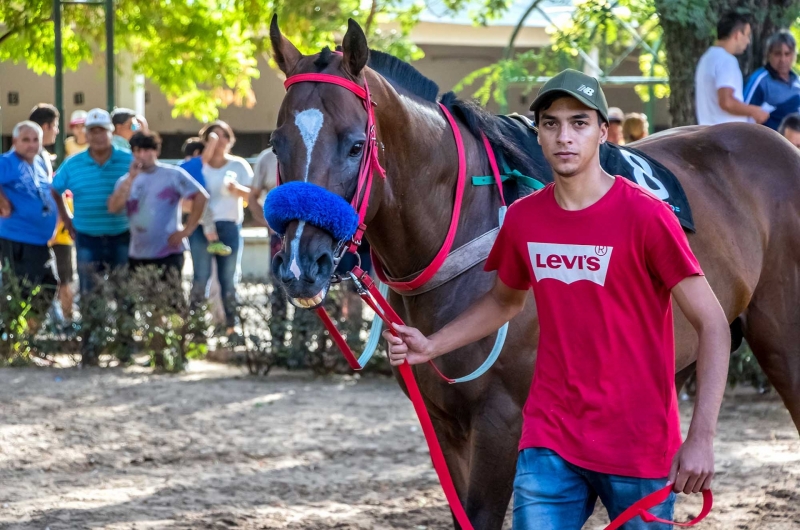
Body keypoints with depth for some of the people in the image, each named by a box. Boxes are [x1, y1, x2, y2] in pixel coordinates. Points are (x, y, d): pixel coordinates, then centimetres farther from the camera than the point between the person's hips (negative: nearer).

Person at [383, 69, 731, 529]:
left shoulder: (646, 216, -12)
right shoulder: (523, 219, 3)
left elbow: (713, 324, -12)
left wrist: (701, 439, -19)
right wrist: (432, 347, 11)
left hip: (638, 446, -4)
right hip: (551, 443, 4)